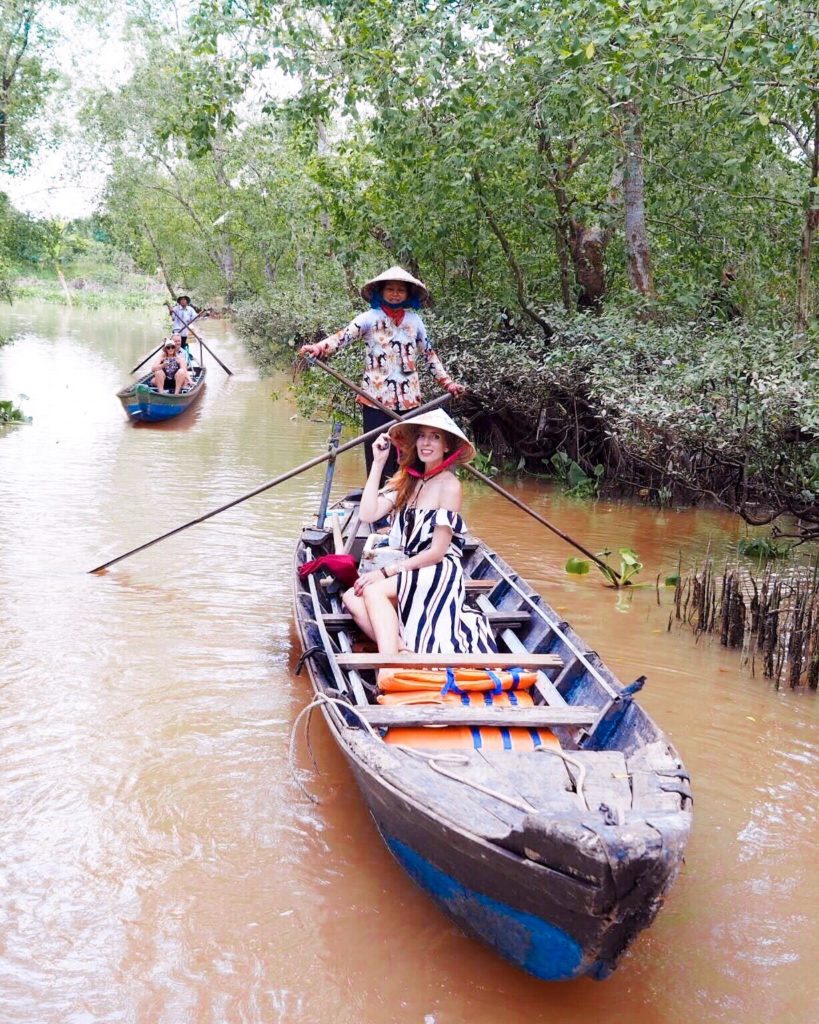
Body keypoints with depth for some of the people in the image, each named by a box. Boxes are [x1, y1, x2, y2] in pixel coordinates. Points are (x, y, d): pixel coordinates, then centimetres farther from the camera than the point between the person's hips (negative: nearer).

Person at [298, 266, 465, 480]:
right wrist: (319, 348, -35)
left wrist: (447, 382, 13)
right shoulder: (370, 318, -2)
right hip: (376, 397, -3)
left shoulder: (414, 320, 10)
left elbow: (429, 354, 18)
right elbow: (343, 337, -16)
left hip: (408, 398, 3)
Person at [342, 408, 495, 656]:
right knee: (352, 597, -15)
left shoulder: (448, 485, -11)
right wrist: (378, 463, -3)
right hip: (410, 571, 7)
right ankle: (403, 651, -27)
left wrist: (386, 571, -14)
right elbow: (368, 515, -3)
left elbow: (437, 552, -14)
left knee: (373, 591, -27)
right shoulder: (407, 478, 9)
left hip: (439, 573, -7)